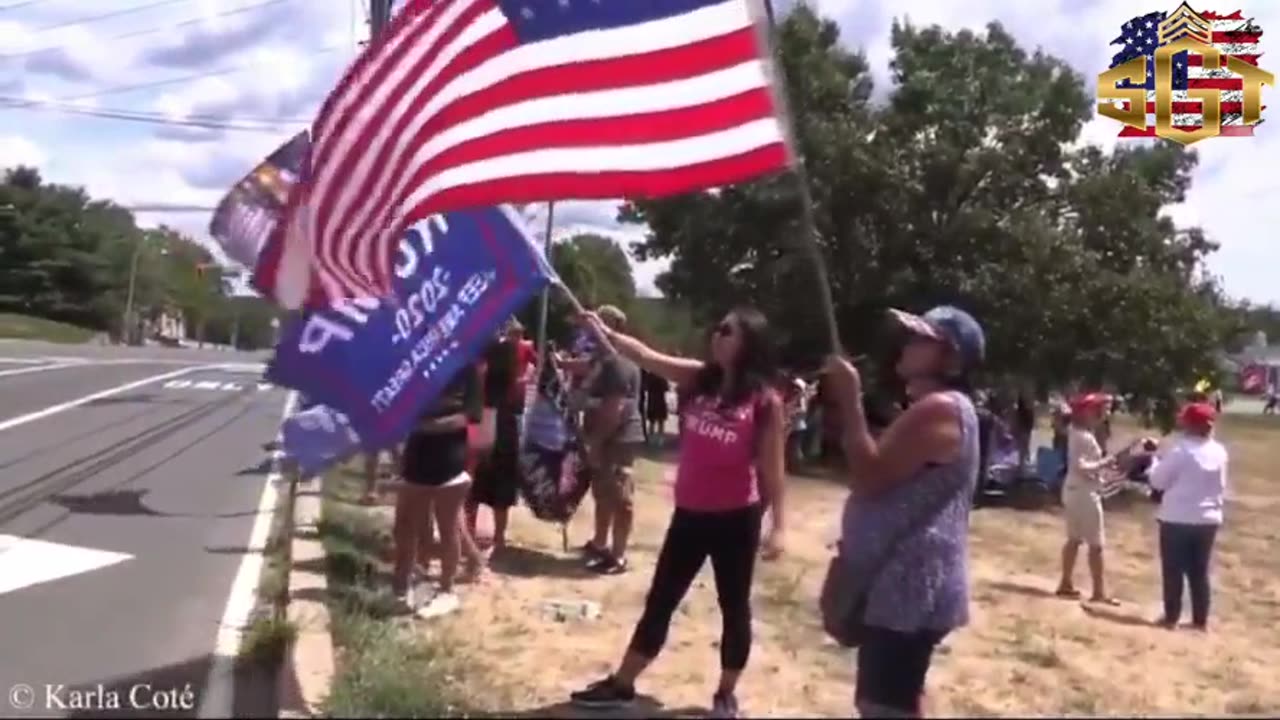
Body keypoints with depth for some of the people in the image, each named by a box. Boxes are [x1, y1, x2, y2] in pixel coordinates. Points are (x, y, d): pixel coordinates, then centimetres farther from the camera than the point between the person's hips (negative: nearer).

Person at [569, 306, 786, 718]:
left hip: (737, 518, -4)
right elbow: (645, 356, -5)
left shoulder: (765, 401, -9)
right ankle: (621, 684, 26)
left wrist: (777, 526, -9)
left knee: (734, 606, 11)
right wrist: (605, 333, -17)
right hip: (690, 513, 4)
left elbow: (772, 469, -7)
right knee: (660, 600, 14)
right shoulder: (696, 378, 2)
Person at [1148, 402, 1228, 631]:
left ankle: (1171, 617, 9)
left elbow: (1158, 480, -8)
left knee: (1173, 571, 5)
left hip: (1177, 519, -5)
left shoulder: (1180, 449, -16)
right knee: (1200, 571, 13)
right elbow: (1222, 488, 14)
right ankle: (1201, 619, 17)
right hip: (1207, 519, 5)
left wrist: (1157, 461, 8)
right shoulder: (1219, 452, 2)